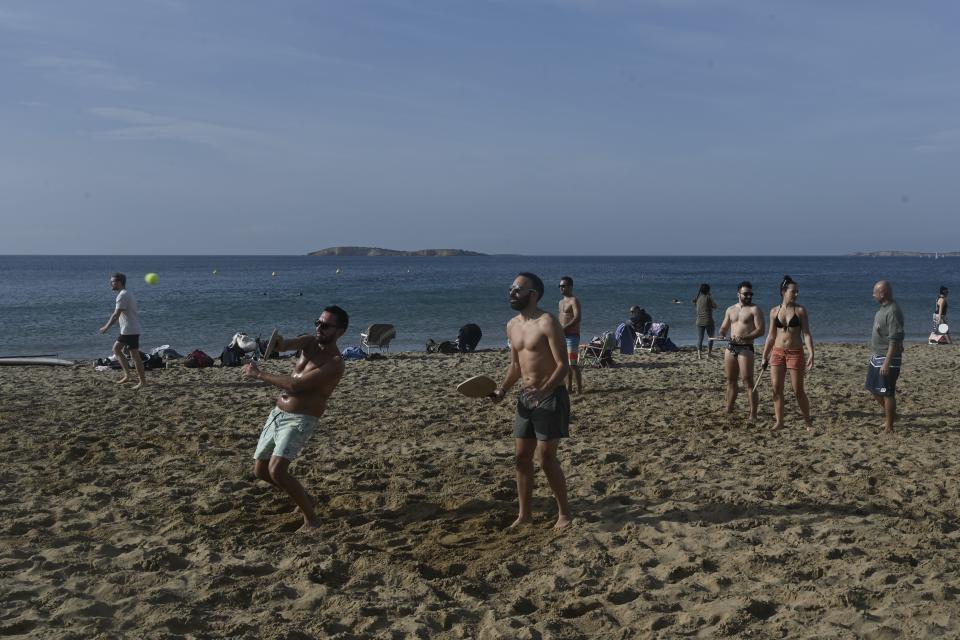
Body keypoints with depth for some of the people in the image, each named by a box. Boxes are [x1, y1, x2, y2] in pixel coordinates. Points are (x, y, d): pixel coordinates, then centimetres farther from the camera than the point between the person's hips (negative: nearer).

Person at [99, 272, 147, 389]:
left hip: (130, 330, -11)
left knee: (134, 355, -6)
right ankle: (127, 375, 16)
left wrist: (106, 328, -13)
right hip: (127, 330, 11)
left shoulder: (122, 295, -16)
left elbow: (116, 315, -20)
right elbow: (116, 313, 22)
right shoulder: (125, 294, 16)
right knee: (116, 349, 17)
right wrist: (107, 325, 23)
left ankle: (143, 381, -1)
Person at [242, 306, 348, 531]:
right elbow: (284, 345, -13)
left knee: (276, 470, -23)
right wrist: (276, 341, -38)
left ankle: (311, 519, -7)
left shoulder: (334, 363, -18)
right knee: (260, 470, 13)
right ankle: (305, 499, 32)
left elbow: (295, 385, -23)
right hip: (277, 413, 8)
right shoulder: (310, 342, 5)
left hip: (300, 420, -8)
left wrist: (258, 374, -17)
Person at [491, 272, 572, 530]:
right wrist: (503, 389, 4)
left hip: (550, 396, -7)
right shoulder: (512, 326, 10)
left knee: (546, 458, -6)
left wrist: (543, 390, -32)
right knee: (522, 458, 8)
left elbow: (563, 365, -18)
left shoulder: (547, 323, -14)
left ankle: (564, 513, 11)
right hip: (526, 397, 7)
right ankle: (525, 515, 19)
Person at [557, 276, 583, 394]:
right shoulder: (561, 302, 18)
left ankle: (579, 388, -4)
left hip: (572, 335, -9)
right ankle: (569, 387, 16)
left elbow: (577, 318, -21)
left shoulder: (574, 300, -9)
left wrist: (564, 328, -27)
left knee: (573, 364, -9)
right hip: (563, 336, 9)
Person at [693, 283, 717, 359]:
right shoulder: (708, 297, -8)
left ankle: (699, 354, -10)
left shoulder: (698, 298, 5)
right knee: (710, 337, 15)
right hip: (708, 321, -4)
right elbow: (715, 306, -4)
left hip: (699, 321, 4)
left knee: (699, 338, 2)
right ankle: (709, 353, 14)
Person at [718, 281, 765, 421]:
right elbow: (724, 327, 22)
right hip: (731, 347, 6)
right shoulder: (730, 309, 15)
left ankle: (753, 415, -6)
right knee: (730, 380, 13)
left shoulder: (754, 309, -3)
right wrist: (722, 334, -1)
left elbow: (760, 330, -12)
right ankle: (728, 410, 23)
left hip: (746, 348, -6)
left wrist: (745, 337, -25)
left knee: (748, 382, -9)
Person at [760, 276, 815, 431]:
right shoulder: (774, 311, 6)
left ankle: (808, 422, 16)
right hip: (777, 352, 3)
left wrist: (811, 354, -14)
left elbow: (807, 334, -4)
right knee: (776, 388, 0)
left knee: (798, 390, 0)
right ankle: (779, 421, 10)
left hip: (795, 353, -3)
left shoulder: (800, 311, -2)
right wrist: (764, 356, 11)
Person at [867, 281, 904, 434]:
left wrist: (887, 363, -27)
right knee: (874, 388, 18)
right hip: (878, 357, 10)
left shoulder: (893, 312, -22)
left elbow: (894, 341, -25)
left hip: (888, 358, -10)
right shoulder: (883, 308, 8)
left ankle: (889, 427, 8)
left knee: (887, 393, -1)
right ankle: (889, 414, 35)